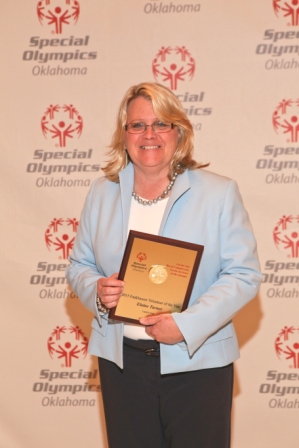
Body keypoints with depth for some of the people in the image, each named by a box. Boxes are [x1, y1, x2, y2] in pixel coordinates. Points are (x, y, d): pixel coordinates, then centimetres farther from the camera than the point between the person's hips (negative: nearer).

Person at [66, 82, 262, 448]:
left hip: (197, 363, -3)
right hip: (121, 362, 3)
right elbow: (79, 264, 13)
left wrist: (187, 324, -20)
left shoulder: (219, 192, -4)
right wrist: (96, 291, -11)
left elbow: (244, 274, -8)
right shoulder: (102, 192, 7)